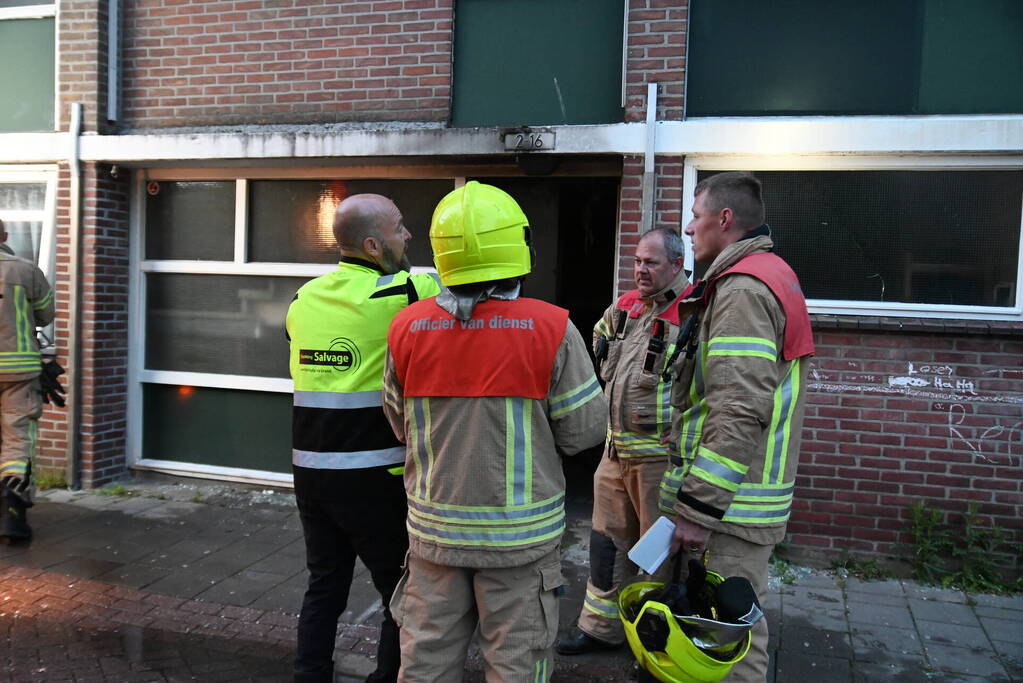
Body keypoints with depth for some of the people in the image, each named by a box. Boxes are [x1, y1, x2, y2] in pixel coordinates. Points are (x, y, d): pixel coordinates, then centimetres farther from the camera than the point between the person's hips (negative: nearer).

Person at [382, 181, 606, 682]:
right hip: (520, 533, -2)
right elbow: (584, 430, -9)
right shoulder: (550, 329, -16)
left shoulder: (407, 328, -8)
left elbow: (401, 426, 4)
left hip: (435, 528, 3)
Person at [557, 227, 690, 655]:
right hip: (616, 449, 8)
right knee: (608, 540, 17)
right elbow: (601, 338, 28)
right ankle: (602, 627, 33)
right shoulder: (625, 306, 8)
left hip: (660, 455, -8)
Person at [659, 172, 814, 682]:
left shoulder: (742, 289, -17)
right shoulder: (770, 276, 17)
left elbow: (740, 414, -26)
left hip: (729, 505, -10)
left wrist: (700, 507, -22)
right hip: (743, 498, 10)